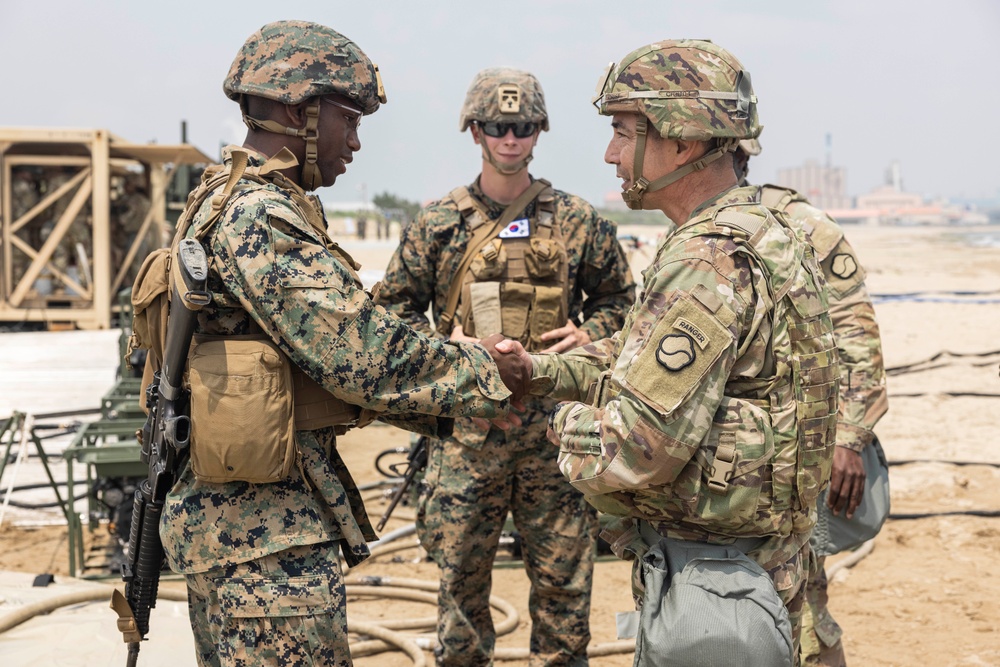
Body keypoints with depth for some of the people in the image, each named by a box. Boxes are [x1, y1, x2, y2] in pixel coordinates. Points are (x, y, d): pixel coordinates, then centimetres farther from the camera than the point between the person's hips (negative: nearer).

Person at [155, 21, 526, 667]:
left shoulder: (229, 202, 14)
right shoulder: (258, 216, -19)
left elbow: (326, 347, 16)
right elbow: (363, 354, -23)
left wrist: (437, 401, 9)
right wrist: (486, 374, -9)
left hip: (222, 516, 11)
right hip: (270, 538, -11)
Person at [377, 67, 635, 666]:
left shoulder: (578, 222, 6)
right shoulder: (439, 223, 4)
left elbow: (621, 300, 15)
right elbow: (396, 307, 9)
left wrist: (590, 333, -5)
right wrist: (442, 345, -8)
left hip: (555, 421, 1)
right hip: (466, 421, 0)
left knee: (564, 573, 7)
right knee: (461, 574, 7)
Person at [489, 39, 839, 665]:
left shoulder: (711, 261, -25)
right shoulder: (751, 231, 9)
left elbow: (635, 449, -29)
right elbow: (643, 354, 18)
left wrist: (569, 423, -9)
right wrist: (544, 370, 6)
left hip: (709, 579, -10)